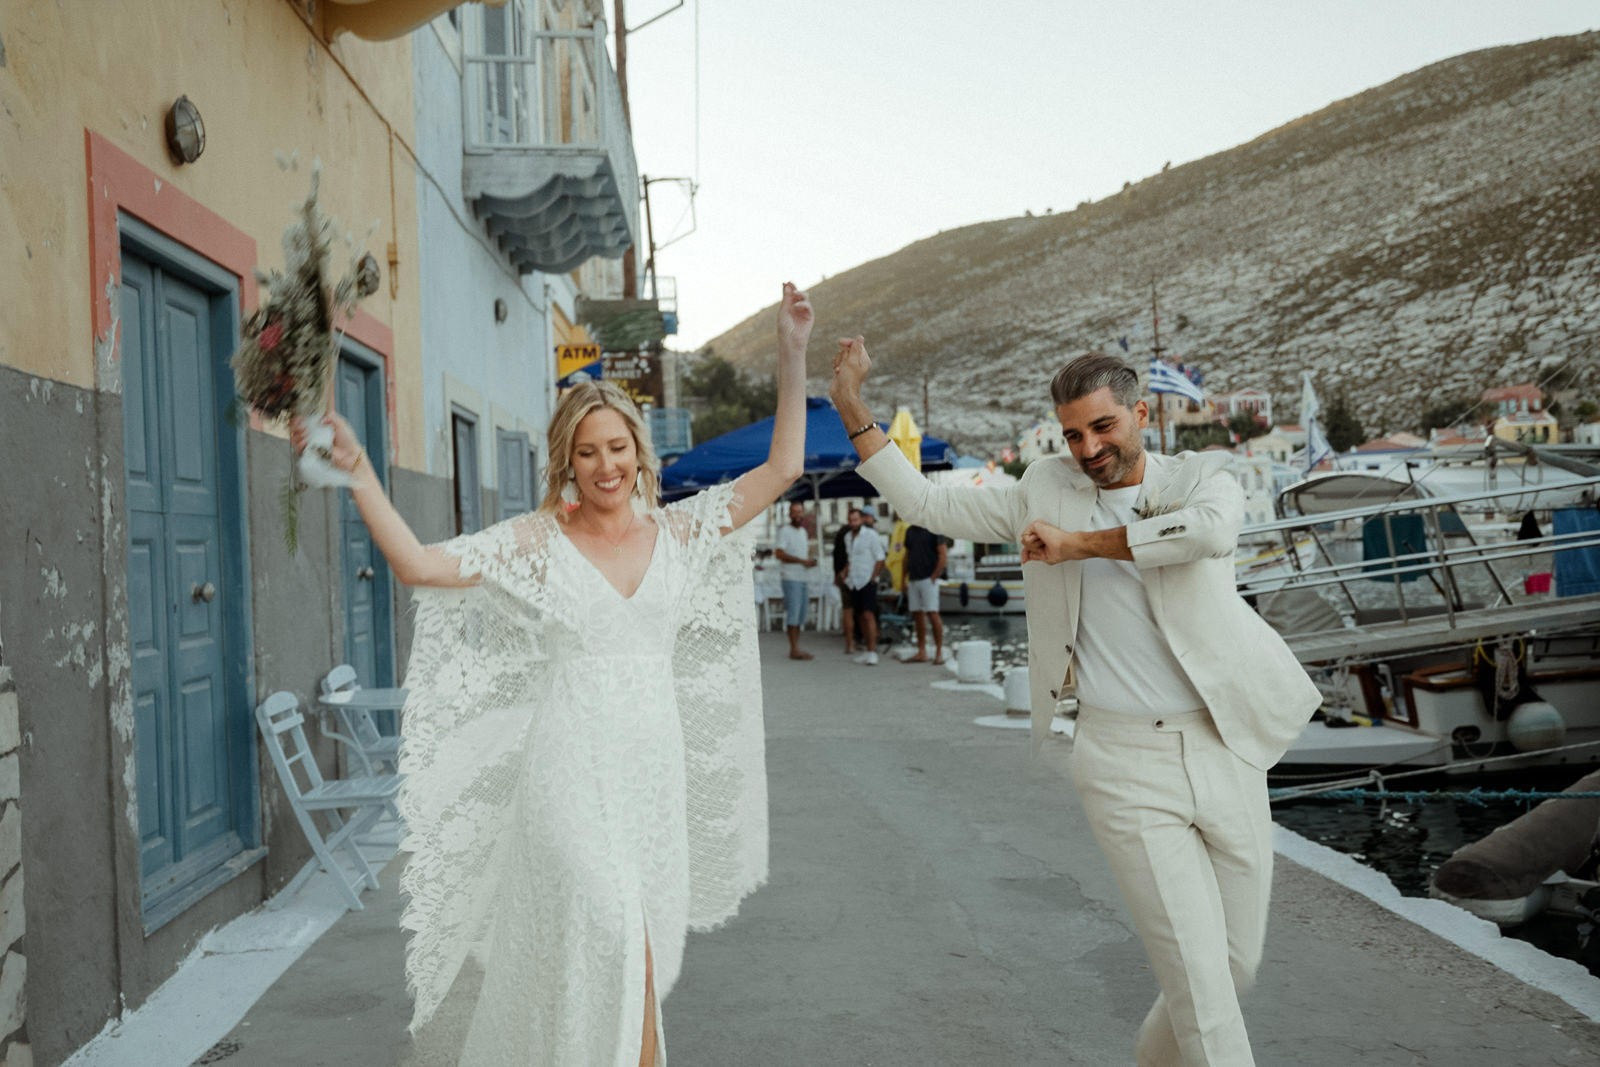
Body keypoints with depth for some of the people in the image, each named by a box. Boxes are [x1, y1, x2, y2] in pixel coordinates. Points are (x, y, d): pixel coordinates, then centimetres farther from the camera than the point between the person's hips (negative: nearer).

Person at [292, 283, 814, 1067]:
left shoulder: (677, 530, 4)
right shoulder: (536, 541, -5)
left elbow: (780, 469, 2)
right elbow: (419, 565, -15)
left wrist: (791, 356, -3)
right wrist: (357, 473, -25)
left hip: (655, 760, 4)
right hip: (573, 766, -4)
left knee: (647, 938, 13)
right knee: (612, 938, -11)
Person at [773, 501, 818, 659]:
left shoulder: (804, 532, 20)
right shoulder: (785, 531, -5)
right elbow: (780, 553, -17)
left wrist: (811, 560, 5)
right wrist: (802, 561, -20)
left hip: (804, 578, 8)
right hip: (791, 579, -8)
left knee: (800, 615, 8)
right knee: (793, 613, -10)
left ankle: (796, 649, 13)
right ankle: (794, 649, -9)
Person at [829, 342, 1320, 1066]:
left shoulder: (1201, 478, 2)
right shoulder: (1046, 494, 5)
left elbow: (1213, 531, -23)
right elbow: (925, 504, 9)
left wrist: (1080, 543, -17)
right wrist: (852, 409, 4)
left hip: (1225, 752, 2)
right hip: (1125, 764, -2)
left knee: (1237, 965, 15)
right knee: (1196, 974, -6)